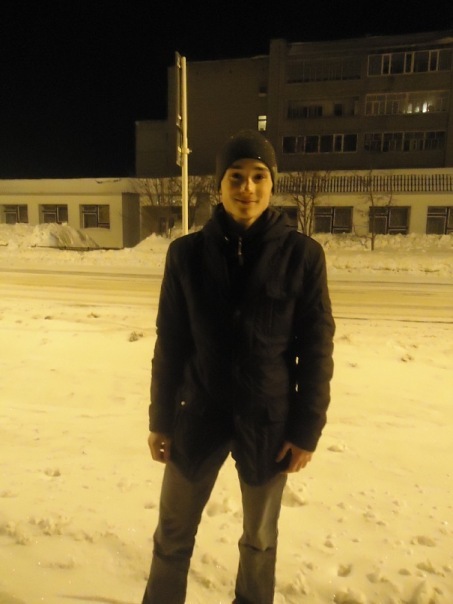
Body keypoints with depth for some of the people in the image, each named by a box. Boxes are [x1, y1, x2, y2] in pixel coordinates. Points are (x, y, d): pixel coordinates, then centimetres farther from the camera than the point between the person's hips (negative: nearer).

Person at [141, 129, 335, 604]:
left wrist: (307, 429, -4)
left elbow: (316, 349, -5)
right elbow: (170, 343, -1)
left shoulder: (302, 254, -9)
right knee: (173, 534, 18)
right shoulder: (187, 253, -6)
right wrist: (161, 419, 2)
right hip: (200, 416, 1)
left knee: (259, 540, 21)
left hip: (269, 422, 0)